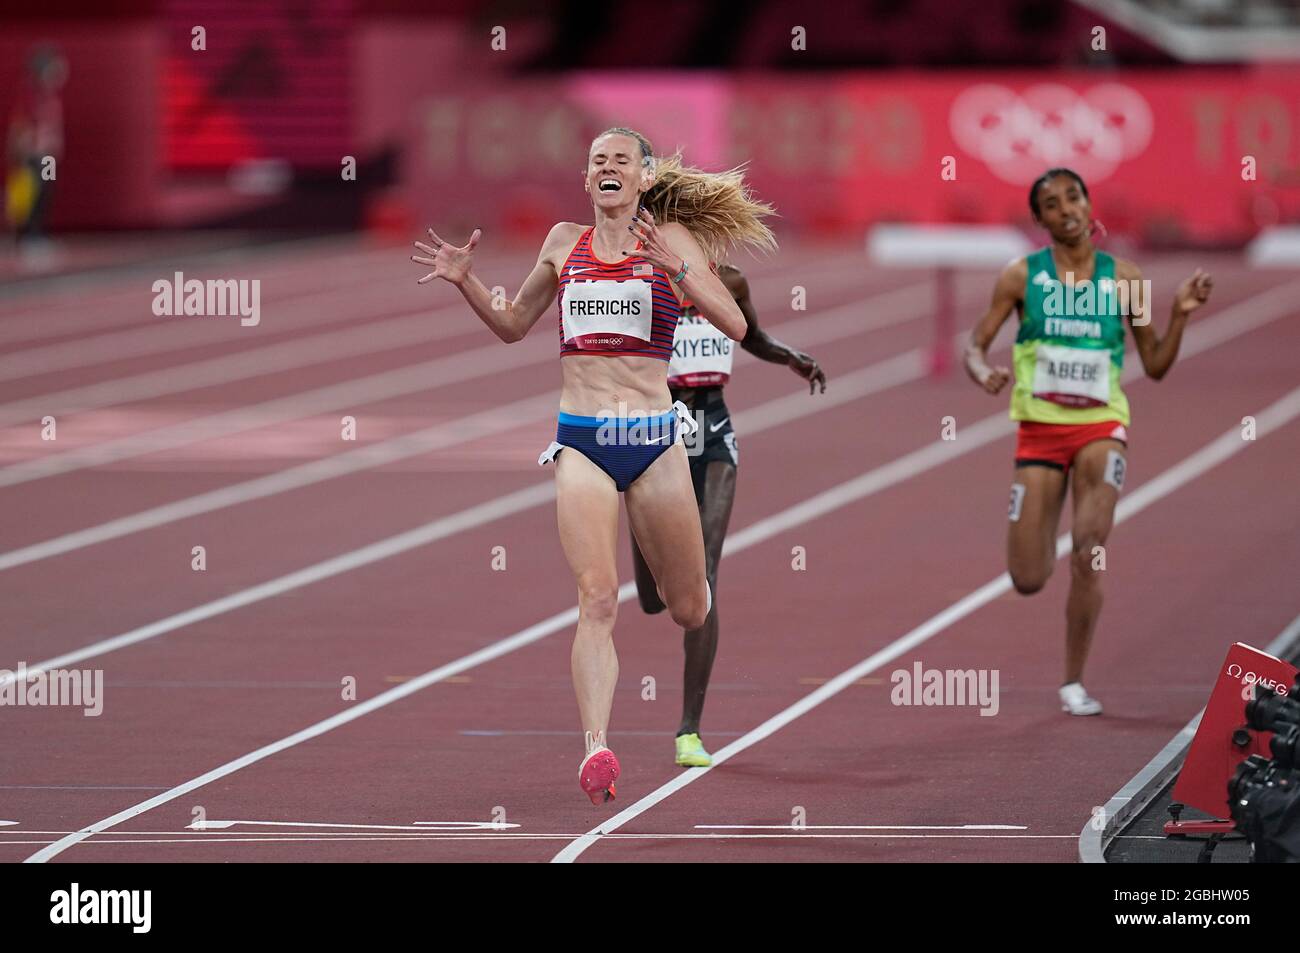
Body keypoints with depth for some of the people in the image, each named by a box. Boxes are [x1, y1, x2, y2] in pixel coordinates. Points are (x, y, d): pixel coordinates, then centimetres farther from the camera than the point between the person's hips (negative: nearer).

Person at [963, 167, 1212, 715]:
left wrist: (1180, 316, -9)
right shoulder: (1022, 276, 0)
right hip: (1040, 429, 1)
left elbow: (1155, 366, 7)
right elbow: (976, 346, 2)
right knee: (1028, 581, -2)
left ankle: (1074, 683, -8)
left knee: (1089, 556, -22)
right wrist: (983, 373, -21)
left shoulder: (1123, 278, 2)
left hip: (1101, 427, 0)